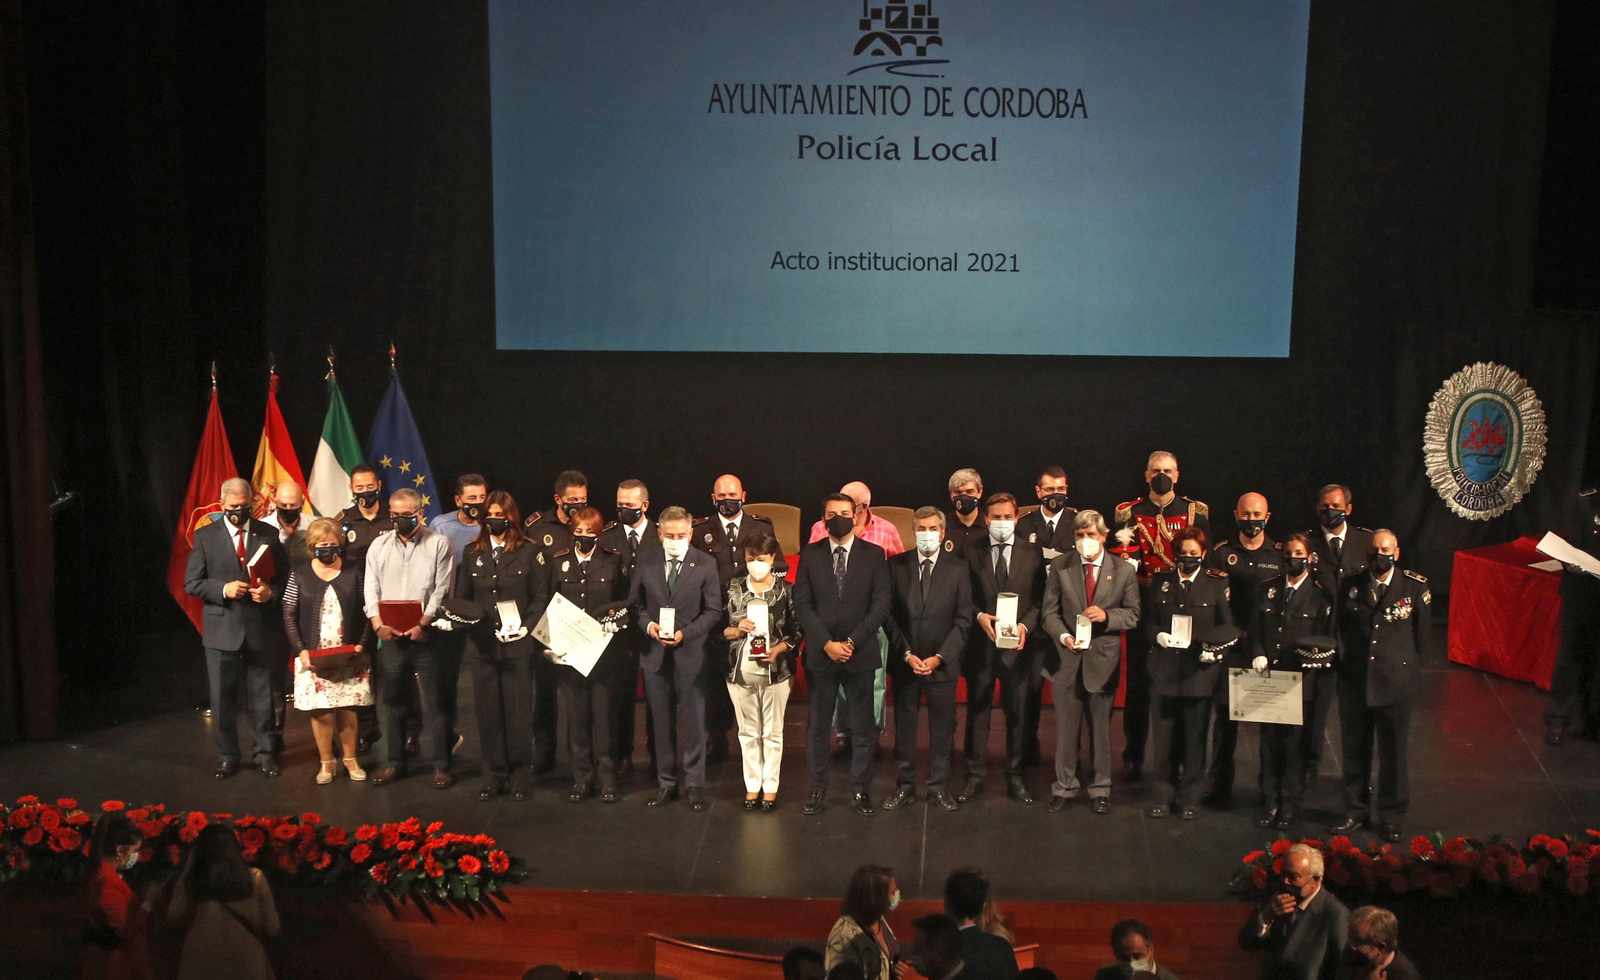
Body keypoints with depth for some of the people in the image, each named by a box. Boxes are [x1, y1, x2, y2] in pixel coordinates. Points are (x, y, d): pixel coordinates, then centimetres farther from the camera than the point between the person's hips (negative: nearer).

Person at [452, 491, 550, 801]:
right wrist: (454, 620, -9)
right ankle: (494, 777, 16)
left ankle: (520, 776, 13)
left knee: (518, 713, 2)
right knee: (488, 713, 6)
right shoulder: (473, 552, 11)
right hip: (481, 645, 3)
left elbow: (540, 598, 0)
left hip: (518, 646, -3)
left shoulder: (530, 553, 2)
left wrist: (525, 627, -14)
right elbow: (462, 597, 11)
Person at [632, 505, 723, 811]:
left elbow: (713, 611, -3)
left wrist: (686, 633, -15)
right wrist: (647, 624, -9)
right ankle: (666, 783, 20)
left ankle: (694, 784, 12)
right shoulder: (645, 564, 5)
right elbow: (634, 603, 11)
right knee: (662, 723, 10)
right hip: (655, 653, 2)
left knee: (693, 722, 2)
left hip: (690, 653, -2)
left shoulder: (705, 564, -2)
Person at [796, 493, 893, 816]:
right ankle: (817, 789, 16)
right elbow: (802, 604, -1)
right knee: (817, 726, 6)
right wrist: (827, 643, -11)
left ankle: (860, 790, 16)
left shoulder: (874, 554, 2)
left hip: (860, 653, 0)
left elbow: (881, 604, -3)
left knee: (863, 727, 5)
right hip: (820, 653, 1)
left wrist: (852, 642, -12)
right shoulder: (810, 554, 4)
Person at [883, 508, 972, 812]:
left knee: (943, 726, 5)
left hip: (942, 662, 0)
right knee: (904, 725, 7)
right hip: (904, 661, 0)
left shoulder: (958, 568, 0)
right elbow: (889, 615, 0)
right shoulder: (896, 565, 1)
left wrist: (939, 657, -10)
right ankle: (904, 786, 16)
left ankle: (938, 787, 15)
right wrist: (906, 654, -9)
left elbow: (964, 619, -2)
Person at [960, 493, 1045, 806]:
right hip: (981, 645, 0)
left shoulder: (1032, 554, 4)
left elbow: (1040, 600, 3)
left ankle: (1015, 779, 18)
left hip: (1017, 646, 1)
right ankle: (975, 777, 15)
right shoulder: (971, 552, 2)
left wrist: (1025, 625, -13)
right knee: (977, 714, 6)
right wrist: (979, 616, -14)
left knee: (1017, 715, 7)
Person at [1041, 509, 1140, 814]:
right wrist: (1064, 636, -18)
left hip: (1103, 659, 0)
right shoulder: (1059, 567, 1)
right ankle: (1063, 787, 20)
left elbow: (1132, 615, 2)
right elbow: (1049, 612, 0)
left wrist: (1107, 615, -18)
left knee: (1101, 728, 9)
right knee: (1066, 727, 7)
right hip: (1067, 659, 0)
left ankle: (1100, 789, 22)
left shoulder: (1123, 570, 1)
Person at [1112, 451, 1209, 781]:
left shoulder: (1196, 512, 5)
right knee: (1138, 682, 4)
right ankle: (1133, 756, 15)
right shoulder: (1128, 513, 6)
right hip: (1143, 607, 0)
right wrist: (1122, 546, -16)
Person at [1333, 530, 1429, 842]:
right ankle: (1355, 810, 26)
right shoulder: (1351, 586, 3)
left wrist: (1407, 668, 5)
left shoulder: (1415, 587, -3)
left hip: (1395, 684, -2)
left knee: (1393, 752, 7)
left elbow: (1423, 635, 3)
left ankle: (1391, 816, 21)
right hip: (1355, 681, 2)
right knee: (1355, 750, 11)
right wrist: (1352, 661, 9)